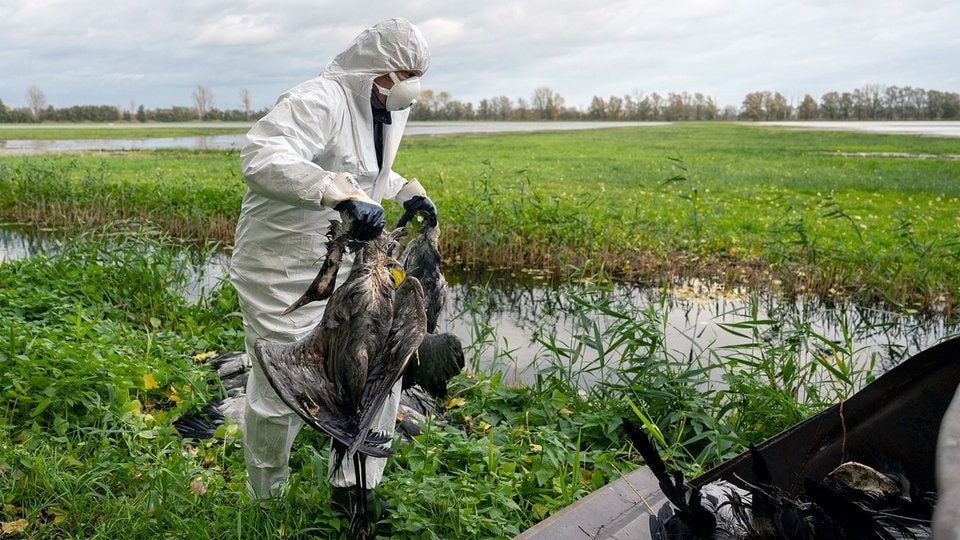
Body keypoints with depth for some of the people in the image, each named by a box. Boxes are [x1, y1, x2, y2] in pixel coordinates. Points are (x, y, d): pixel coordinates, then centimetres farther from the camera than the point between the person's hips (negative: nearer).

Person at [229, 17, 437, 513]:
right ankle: (266, 505, 30)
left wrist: (407, 191, 9)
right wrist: (343, 195, -47)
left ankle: (354, 487, 30)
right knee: (281, 395, 3)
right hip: (284, 275, -8)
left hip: (345, 267, 9)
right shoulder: (320, 101, -21)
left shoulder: (385, 113, 9)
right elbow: (260, 156, -38)